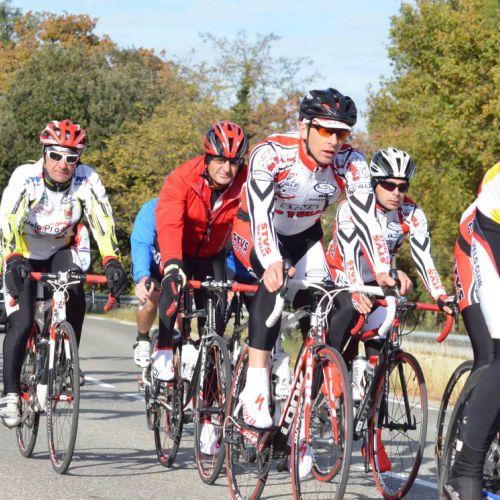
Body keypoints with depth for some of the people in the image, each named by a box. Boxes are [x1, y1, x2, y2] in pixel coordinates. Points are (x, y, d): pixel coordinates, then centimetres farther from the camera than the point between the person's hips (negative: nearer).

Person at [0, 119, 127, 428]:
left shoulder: (87, 180, -21)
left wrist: (112, 262, -43)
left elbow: (102, 220, -28)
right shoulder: (25, 177, -28)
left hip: (60, 251, 2)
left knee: (76, 296, -27)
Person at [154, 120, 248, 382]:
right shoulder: (181, 179, -29)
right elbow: (168, 224, -41)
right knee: (173, 286, -29)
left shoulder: (244, 184, -21)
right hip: (180, 251, -3)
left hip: (212, 254, 3)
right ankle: (163, 352, -18)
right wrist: (172, 263, -55)